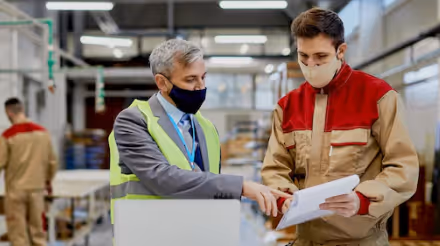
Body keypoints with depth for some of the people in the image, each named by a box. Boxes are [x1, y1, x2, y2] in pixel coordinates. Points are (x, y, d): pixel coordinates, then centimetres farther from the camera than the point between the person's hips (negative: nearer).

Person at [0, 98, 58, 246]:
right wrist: (48, 179, 23)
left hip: (15, 190, -3)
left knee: (18, 233, 6)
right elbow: (52, 162, 6)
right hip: (37, 188, 4)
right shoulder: (42, 132, 0)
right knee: (38, 231, 13)